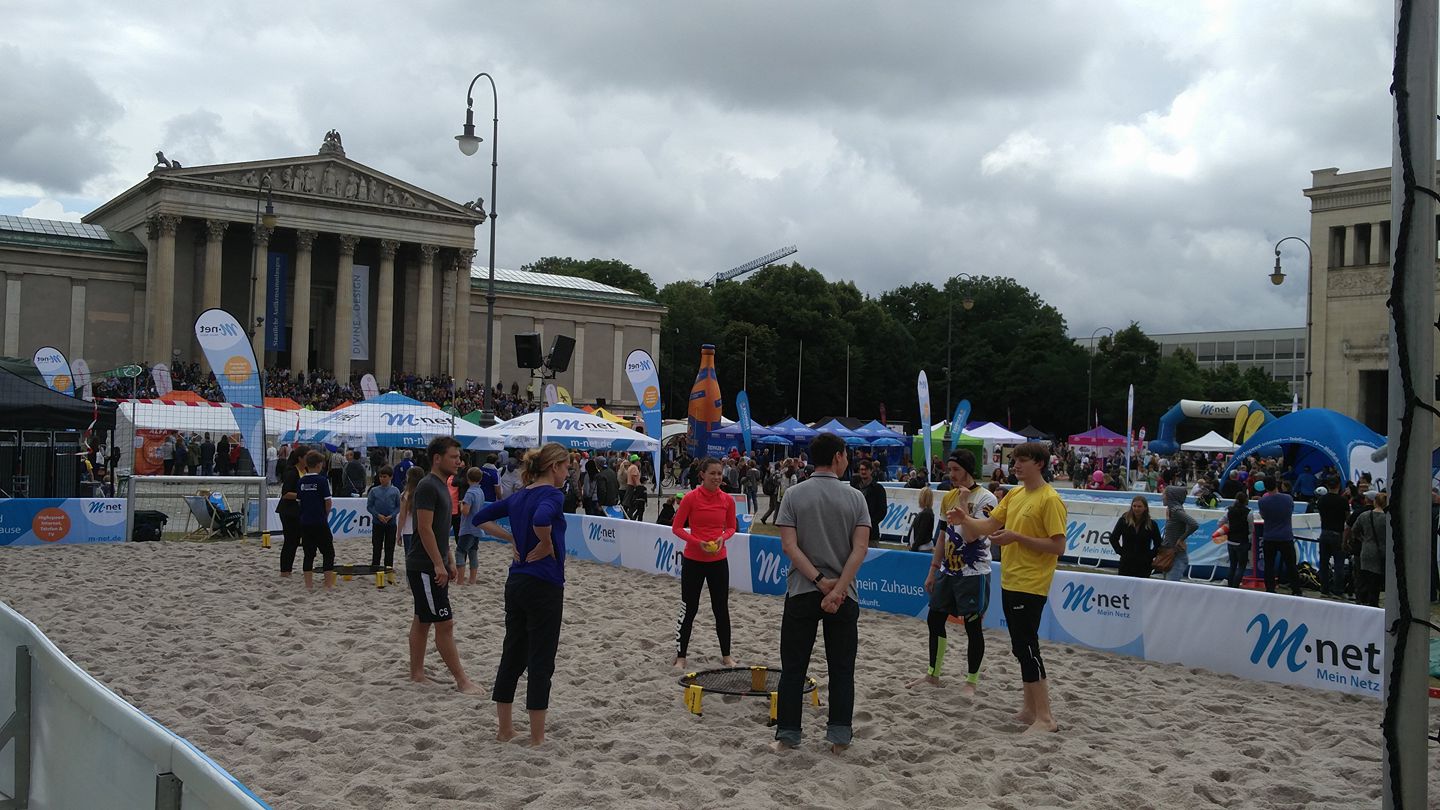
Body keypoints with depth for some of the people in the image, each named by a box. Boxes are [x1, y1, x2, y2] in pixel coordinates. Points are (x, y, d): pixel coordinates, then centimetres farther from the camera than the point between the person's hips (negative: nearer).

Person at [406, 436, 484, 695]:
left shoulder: (441, 486, 14)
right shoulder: (427, 486, -16)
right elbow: (425, 528, -21)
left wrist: (449, 562, 20)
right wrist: (438, 565, -22)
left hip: (435, 566, 10)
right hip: (424, 567, -10)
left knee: (422, 621, 13)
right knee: (444, 623, -6)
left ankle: (416, 674, 20)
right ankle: (462, 681, -3)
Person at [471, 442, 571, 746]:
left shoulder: (518, 496, 10)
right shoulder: (553, 495, -14)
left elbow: (480, 518, 15)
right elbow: (541, 519, -35)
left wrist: (512, 539, 10)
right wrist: (548, 544, -17)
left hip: (516, 583, 8)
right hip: (544, 586, -8)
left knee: (512, 655, 14)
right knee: (541, 661, 1)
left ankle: (504, 728, 22)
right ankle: (537, 737, 8)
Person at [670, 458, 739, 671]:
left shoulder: (727, 500, -1)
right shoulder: (691, 498, -11)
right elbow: (676, 527, -6)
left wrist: (722, 537, -11)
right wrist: (697, 542, -19)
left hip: (718, 560, 3)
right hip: (693, 560, -3)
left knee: (721, 608, 9)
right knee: (689, 609, 4)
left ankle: (726, 655, 22)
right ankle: (680, 656, 15)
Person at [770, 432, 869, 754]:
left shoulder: (794, 495, -2)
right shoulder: (855, 497, -2)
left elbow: (789, 545, -11)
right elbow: (860, 548, -11)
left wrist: (820, 580, -12)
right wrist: (837, 589, -15)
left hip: (801, 592, 0)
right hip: (844, 594, 0)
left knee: (793, 667, 7)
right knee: (842, 669, 9)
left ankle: (787, 735, 9)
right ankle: (839, 736, 11)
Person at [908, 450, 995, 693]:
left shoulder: (985, 498, -13)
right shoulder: (949, 497, 10)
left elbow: (971, 536, -23)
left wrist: (963, 503, -20)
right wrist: (933, 570, 14)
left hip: (973, 573, -8)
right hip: (949, 571, 8)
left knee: (972, 626, 0)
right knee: (934, 619, 11)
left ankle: (971, 682, 12)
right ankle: (933, 674, 24)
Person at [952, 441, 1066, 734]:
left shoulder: (1050, 500, -13)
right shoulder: (1014, 495, 11)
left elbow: (1058, 546, -16)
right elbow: (989, 525, 11)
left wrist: (1017, 537, -21)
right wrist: (964, 519, -8)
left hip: (1031, 586, -8)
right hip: (1010, 581, 8)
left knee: (1026, 647, -8)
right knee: (1022, 647, 14)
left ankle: (1045, 718, -2)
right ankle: (1031, 710, 24)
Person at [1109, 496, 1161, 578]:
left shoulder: (1151, 524, 0)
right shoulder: (1124, 521, -1)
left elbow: (1158, 544, 8)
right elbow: (1113, 538, 5)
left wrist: (1150, 555, -2)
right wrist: (1121, 552, -1)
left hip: (1144, 565, 0)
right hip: (1126, 563, 0)